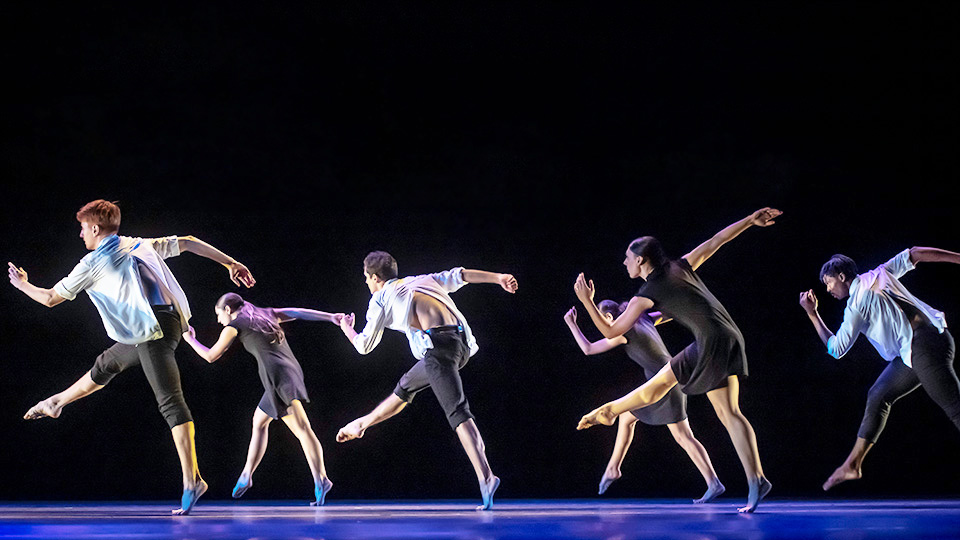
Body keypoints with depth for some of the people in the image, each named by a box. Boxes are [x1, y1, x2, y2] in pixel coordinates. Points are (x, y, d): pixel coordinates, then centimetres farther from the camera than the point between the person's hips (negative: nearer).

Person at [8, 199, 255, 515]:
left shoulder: (93, 263, 0)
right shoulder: (142, 245, 18)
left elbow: (51, 299, 8)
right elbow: (188, 243, 18)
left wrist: (22, 284, 27)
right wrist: (231, 264, 20)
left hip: (153, 329, -9)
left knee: (170, 401, -13)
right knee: (105, 366, 27)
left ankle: (191, 479, -19)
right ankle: (55, 404, 48)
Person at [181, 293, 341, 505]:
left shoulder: (234, 326, 6)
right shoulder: (267, 314, 23)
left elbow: (211, 356, 13)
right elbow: (300, 313, 15)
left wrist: (190, 339, 29)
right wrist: (331, 317, 11)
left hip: (277, 376, -7)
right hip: (292, 370, 7)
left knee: (302, 428, -12)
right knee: (259, 421, 15)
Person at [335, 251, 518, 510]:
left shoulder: (381, 299, 14)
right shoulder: (423, 280, 30)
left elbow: (364, 346, 21)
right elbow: (459, 276, 18)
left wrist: (347, 329, 41)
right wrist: (498, 278, 12)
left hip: (439, 342, -7)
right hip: (463, 341, 7)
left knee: (458, 414, -11)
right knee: (406, 386, 22)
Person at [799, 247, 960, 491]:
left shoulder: (856, 306, -7)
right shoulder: (879, 275, 12)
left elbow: (836, 349, 0)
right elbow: (914, 255, 10)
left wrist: (812, 314, 3)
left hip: (925, 346, -10)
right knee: (878, 395, 15)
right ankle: (853, 464, 19)